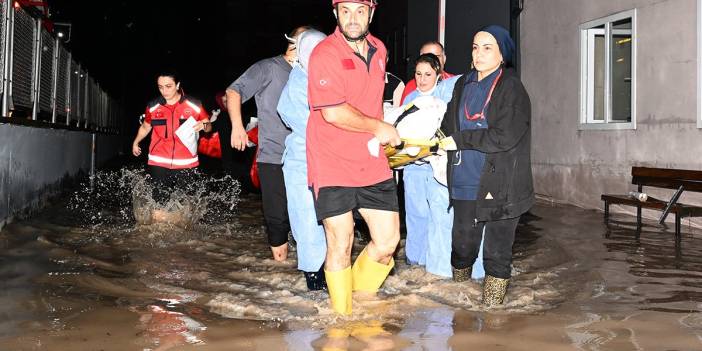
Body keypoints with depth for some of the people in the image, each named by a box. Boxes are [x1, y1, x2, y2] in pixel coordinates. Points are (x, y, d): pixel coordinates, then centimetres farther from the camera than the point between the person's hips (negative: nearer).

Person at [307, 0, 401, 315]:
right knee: (340, 245, 2)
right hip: (332, 165, -6)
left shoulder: (379, 50, 10)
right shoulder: (325, 54, -13)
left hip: (372, 164, 6)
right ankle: (341, 315, 22)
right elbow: (334, 113, -20)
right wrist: (380, 128, -10)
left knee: (388, 241, 6)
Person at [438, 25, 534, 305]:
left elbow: (504, 136, -16)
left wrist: (460, 141, -11)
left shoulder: (511, 88, -7)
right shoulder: (463, 85, 12)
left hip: (499, 186, -5)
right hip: (466, 184, 5)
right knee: (462, 244, 11)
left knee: (497, 253, 4)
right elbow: (448, 125, 16)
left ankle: (491, 305, 17)